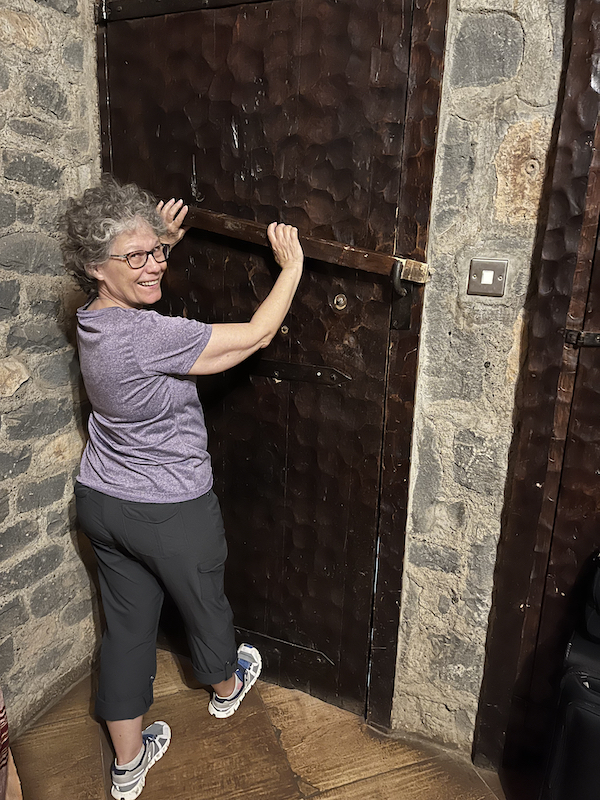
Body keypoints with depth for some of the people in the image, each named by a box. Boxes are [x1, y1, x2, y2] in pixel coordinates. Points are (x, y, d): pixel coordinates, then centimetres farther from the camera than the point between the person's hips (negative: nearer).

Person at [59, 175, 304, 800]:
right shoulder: (145, 336, -30)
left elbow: (135, 285, 24)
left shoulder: (96, 319, -2)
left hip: (102, 502, 8)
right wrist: (292, 266, -13)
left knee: (127, 624, 19)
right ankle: (225, 686, 52)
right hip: (171, 513, -7)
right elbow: (255, 335, -25)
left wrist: (163, 242, 17)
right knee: (204, 603, 22)